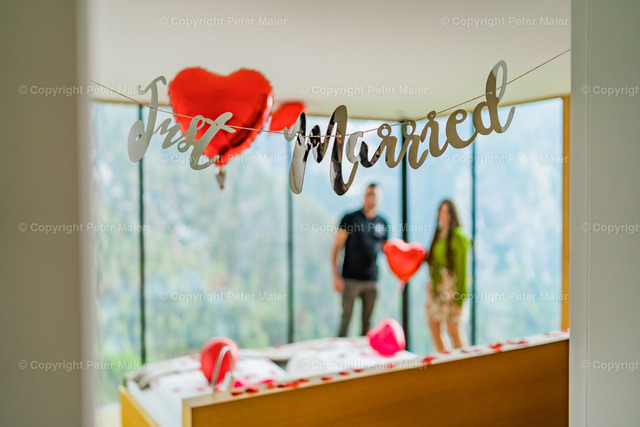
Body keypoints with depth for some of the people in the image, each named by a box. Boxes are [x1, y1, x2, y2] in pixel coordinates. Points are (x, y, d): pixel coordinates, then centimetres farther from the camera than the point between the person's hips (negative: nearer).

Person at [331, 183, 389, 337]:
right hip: (350, 279, -3)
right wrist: (336, 276, -9)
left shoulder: (383, 223, 9)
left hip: (371, 280, 3)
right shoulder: (350, 218, -1)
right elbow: (336, 248, -2)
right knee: (345, 321, 0)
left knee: (367, 323, 9)